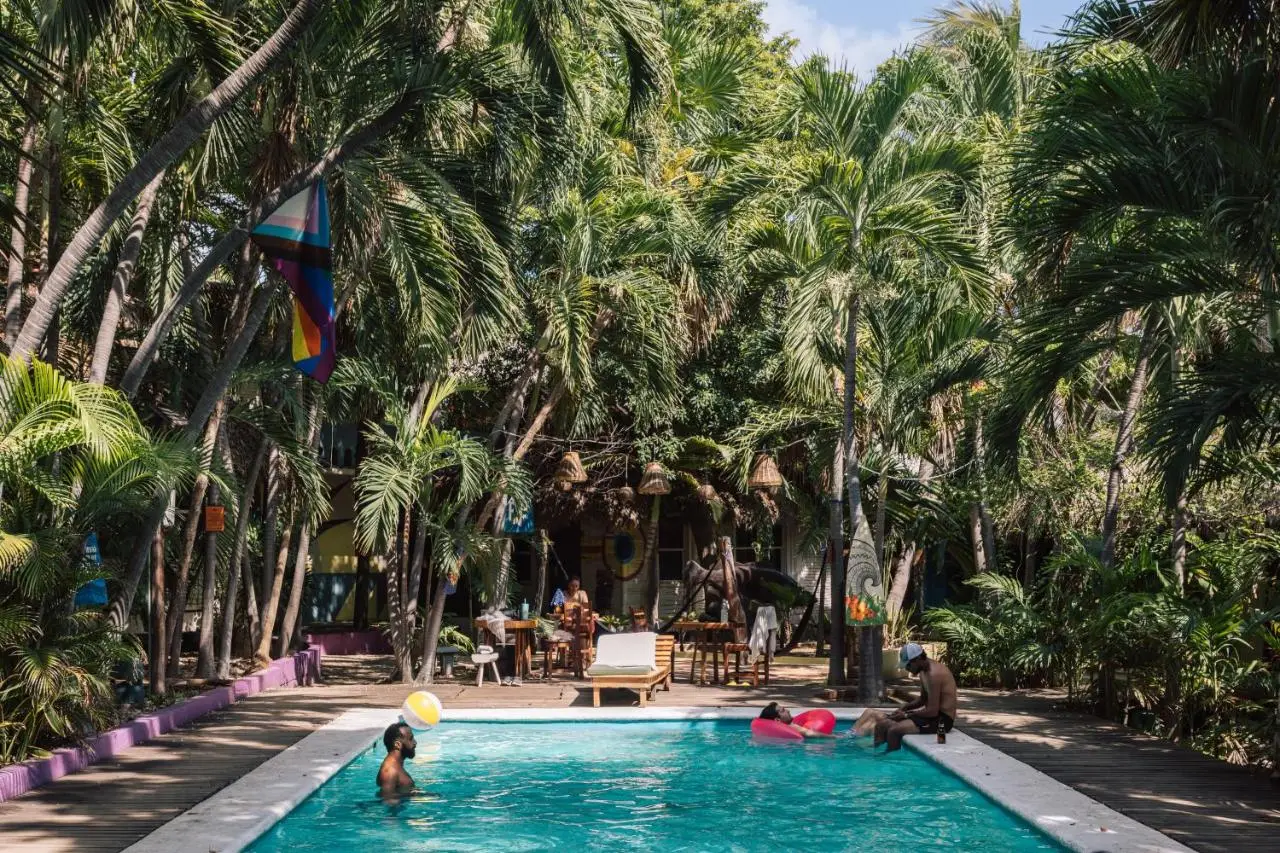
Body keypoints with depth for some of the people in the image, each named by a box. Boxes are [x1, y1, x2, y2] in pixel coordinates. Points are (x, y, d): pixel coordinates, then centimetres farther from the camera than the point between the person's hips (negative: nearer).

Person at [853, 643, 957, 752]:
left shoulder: (934, 673, -22)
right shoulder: (924, 672, 11)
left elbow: (932, 711, -24)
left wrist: (906, 715, -13)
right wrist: (904, 708, 7)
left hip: (942, 720, -11)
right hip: (932, 715, 11)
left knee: (894, 730, -27)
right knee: (881, 724, 7)